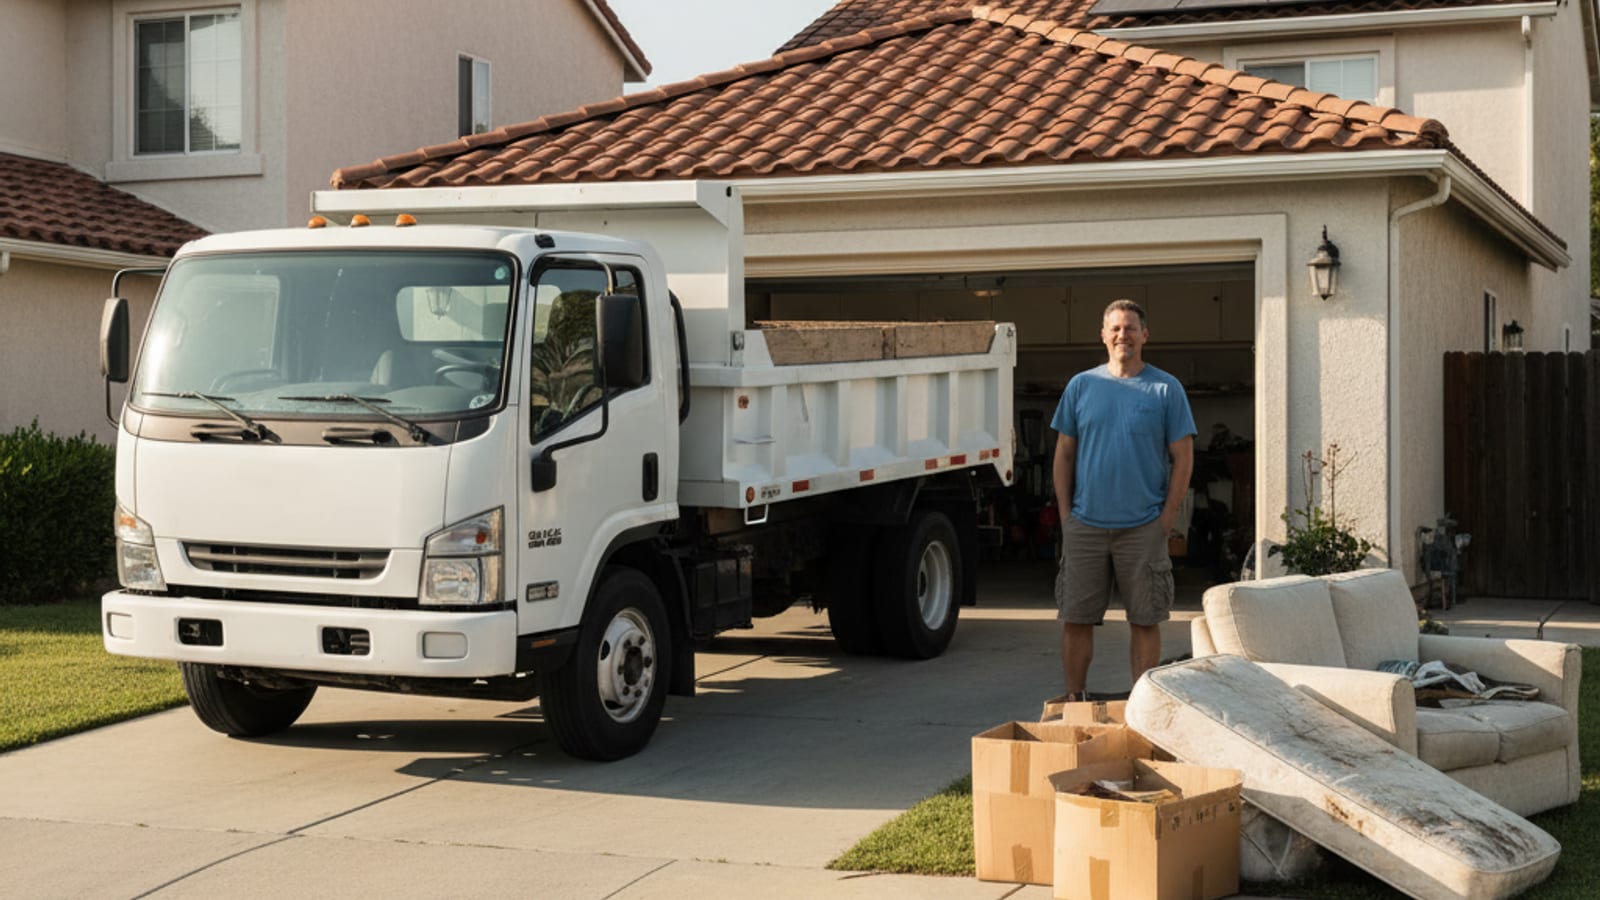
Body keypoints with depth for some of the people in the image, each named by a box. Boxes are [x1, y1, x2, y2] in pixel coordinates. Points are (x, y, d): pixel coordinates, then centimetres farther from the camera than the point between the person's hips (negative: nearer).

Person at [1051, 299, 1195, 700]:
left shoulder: (1166, 389, 2)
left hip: (1143, 527, -2)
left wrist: (1167, 516, -5)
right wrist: (1065, 513, 3)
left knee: (1145, 621, 2)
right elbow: (1064, 454, 11)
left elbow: (1183, 457, 2)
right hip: (1085, 525, 2)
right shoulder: (1081, 386, 8)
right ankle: (1074, 701, 15)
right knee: (1075, 619, 3)